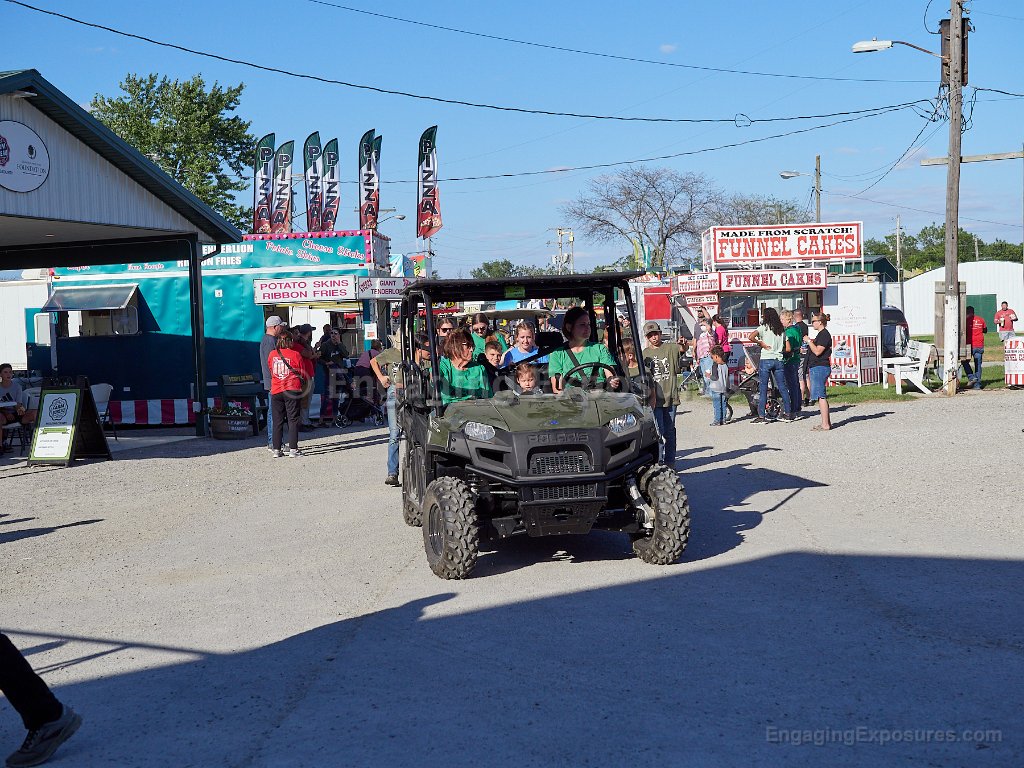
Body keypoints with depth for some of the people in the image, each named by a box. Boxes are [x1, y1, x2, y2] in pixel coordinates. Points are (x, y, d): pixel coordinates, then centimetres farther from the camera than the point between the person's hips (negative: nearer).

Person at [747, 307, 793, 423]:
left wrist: (761, 343, -7)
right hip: (779, 360, 5)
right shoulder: (781, 329, 11)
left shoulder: (764, 327, -5)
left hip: (766, 360, -5)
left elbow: (751, 337, -20)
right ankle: (788, 413, 14)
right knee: (783, 388, 11)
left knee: (763, 389, -2)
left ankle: (761, 416, -3)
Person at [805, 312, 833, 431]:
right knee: (822, 397, 13)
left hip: (820, 368, -11)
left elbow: (817, 351, -21)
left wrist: (809, 341, -12)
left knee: (821, 396, -11)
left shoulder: (824, 334, -13)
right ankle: (827, 422, 18)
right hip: (816, 368, 11)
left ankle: (825, 425, -11)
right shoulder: (821, 334, 19)